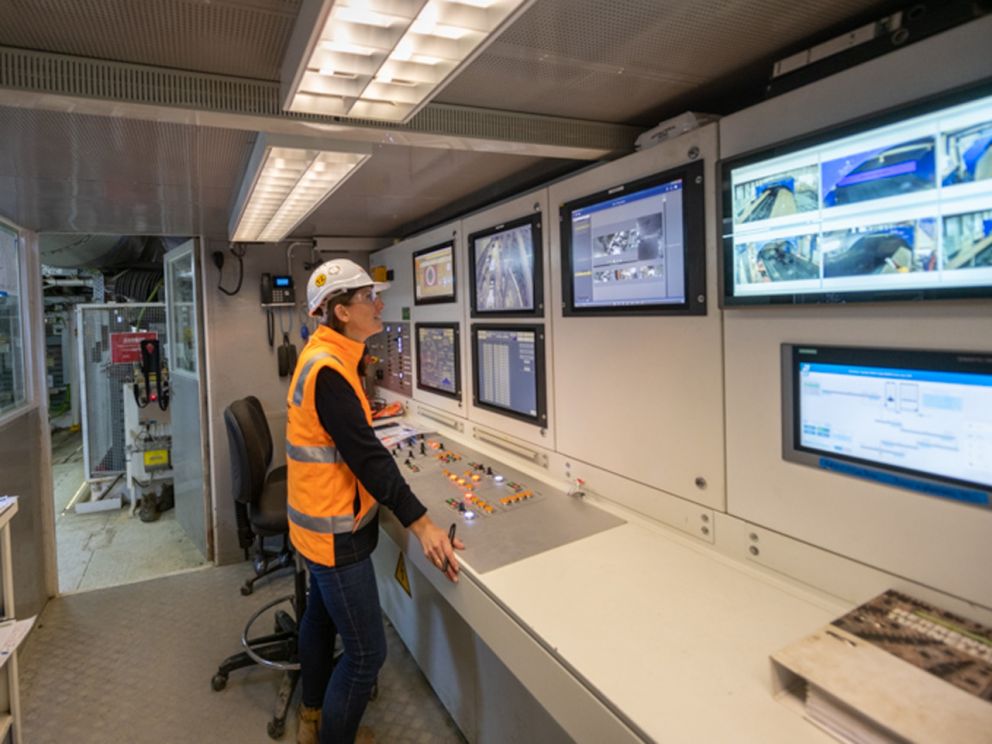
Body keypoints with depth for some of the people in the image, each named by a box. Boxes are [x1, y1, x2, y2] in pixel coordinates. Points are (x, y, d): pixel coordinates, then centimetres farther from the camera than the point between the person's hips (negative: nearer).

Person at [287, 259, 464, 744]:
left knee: (321, 614, 26)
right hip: (335, 529, -11)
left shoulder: (321, 355, 4)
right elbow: (365, 454, -29)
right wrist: (421, 525, -27)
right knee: (366, 652, 1)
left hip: (319, 518, 11)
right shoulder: (328, 368, -26)